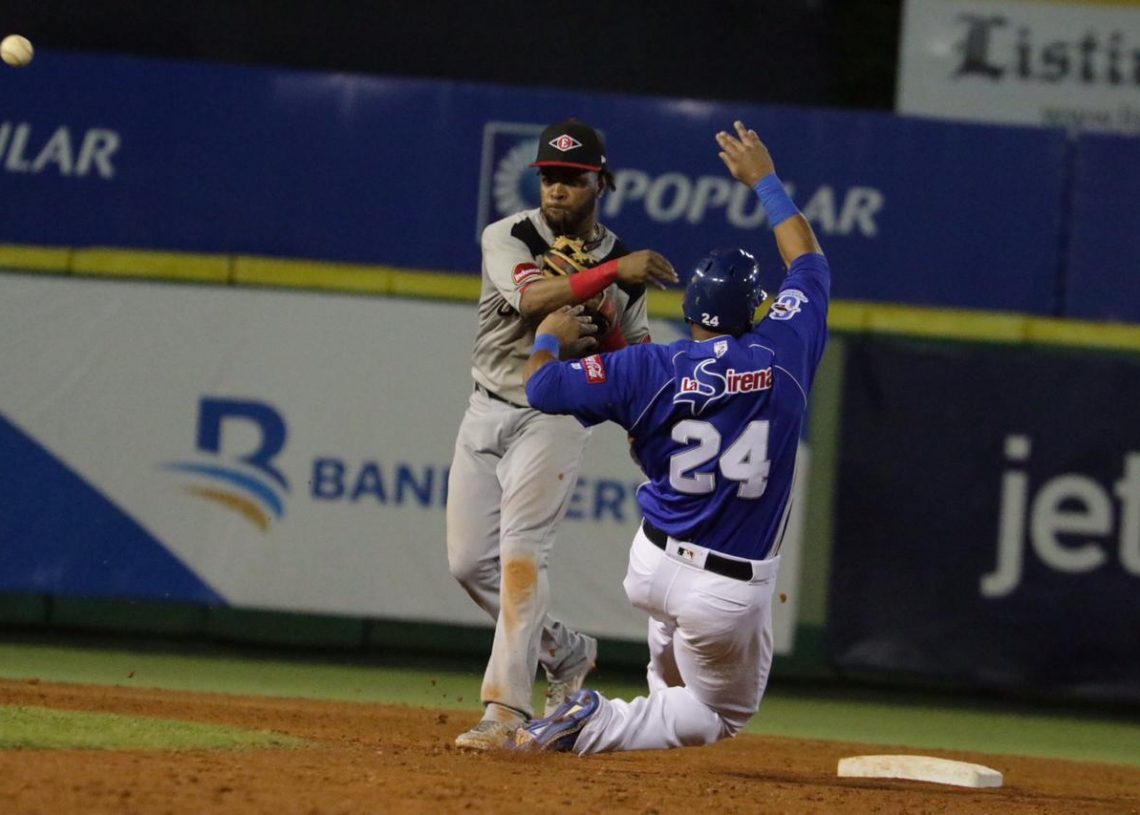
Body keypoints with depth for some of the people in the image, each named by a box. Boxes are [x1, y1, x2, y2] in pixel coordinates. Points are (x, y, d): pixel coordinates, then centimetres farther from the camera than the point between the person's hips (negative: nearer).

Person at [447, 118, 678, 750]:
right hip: (486, 413, 3)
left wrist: (607, 329, -15)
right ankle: (563, 651, 26)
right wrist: (611, 272, -33)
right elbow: (532, 298, -24)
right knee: (469, 561, 4)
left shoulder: (623, 264, 3)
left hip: (555, 419, -3)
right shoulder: (509, 238, -3)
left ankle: (506, 709, -24)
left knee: (520, 552, -18)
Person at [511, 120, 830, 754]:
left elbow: (541, 385, -3)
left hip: (652, 568, 3)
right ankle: (595, 727, -11)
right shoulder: (783, 356, -8)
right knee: (721, 717, 13)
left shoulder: (651, 369, -10)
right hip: (732, 594, -3)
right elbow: (809, 260, 9)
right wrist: (765, 180, 22)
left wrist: (550, 337, 19)